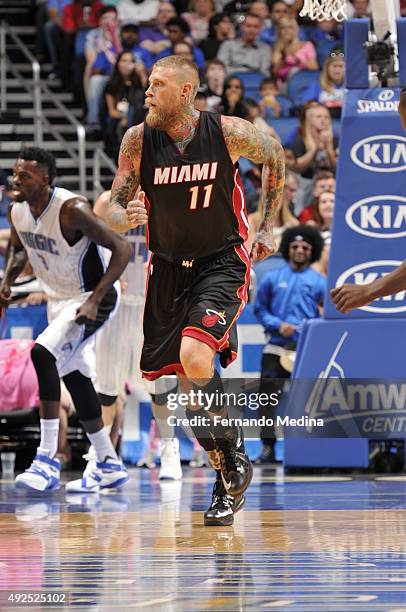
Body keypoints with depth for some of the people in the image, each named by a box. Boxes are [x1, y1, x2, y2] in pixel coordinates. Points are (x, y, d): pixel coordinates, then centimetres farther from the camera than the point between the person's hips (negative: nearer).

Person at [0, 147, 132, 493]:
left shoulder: (71, 210, -28)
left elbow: (122, 250, -27)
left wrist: (94, 301, -31)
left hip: (92, 299, -9)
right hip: (59, 301, 9)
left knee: (42, 353, -26)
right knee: (75, 379, 12)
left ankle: (48, 461, -24)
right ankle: (110, 465, 25)